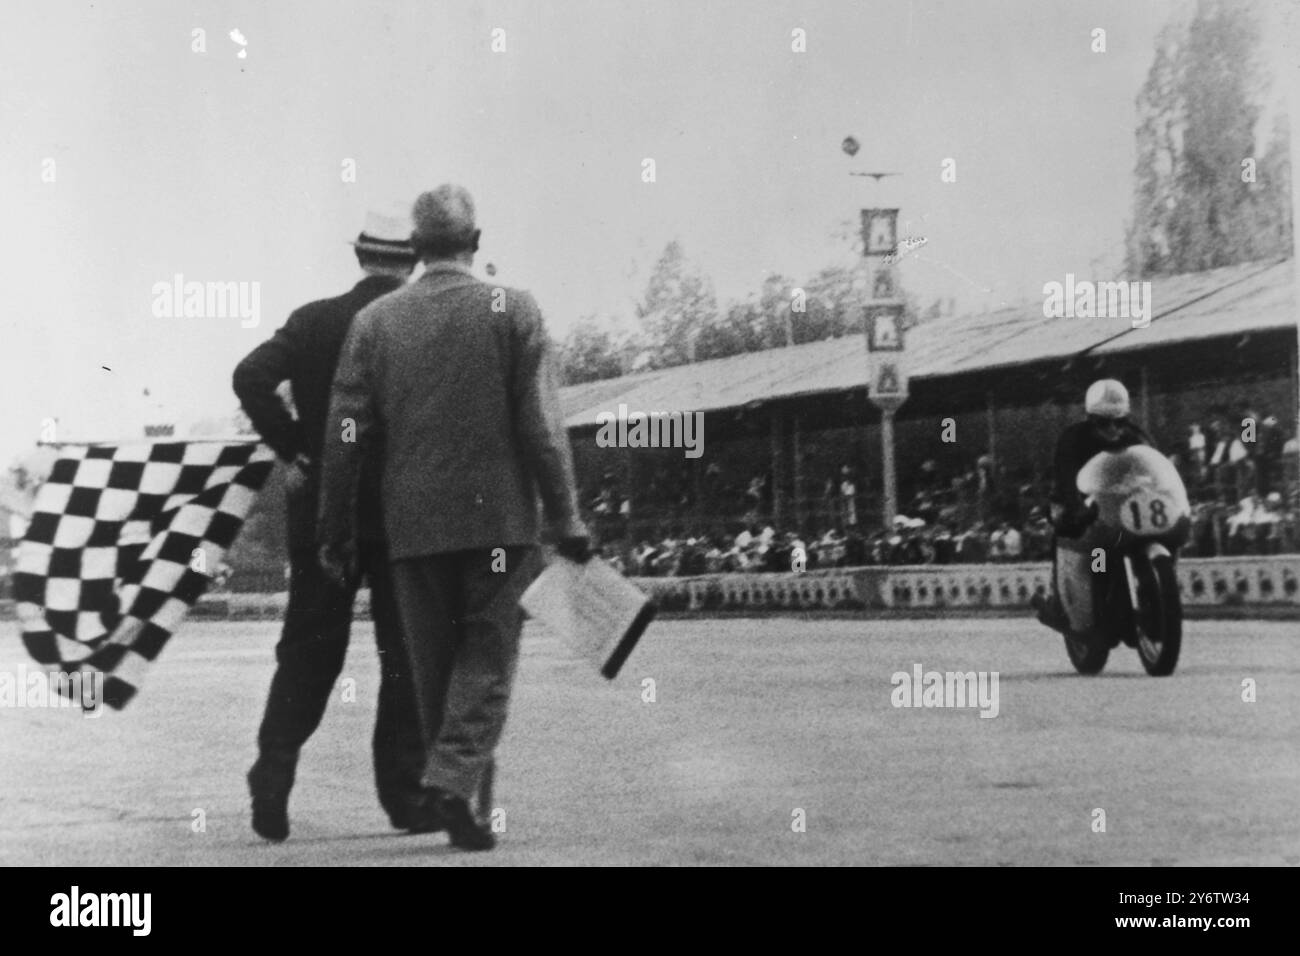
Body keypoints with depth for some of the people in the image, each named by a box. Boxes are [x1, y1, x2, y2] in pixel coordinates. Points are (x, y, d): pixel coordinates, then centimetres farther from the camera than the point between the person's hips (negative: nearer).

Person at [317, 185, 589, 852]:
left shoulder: (374, 322, 4)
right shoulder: (513, 311, -2)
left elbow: (345, 434, 2)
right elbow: (542, 428, -6)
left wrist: (334, 531, 9)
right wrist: (564, 520, -1)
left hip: (412, 522, 2)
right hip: (498, 518, -2)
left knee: (433, 663, 14)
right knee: (487, 657, 4)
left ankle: (444, 784, 18)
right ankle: (454, 783, -11)